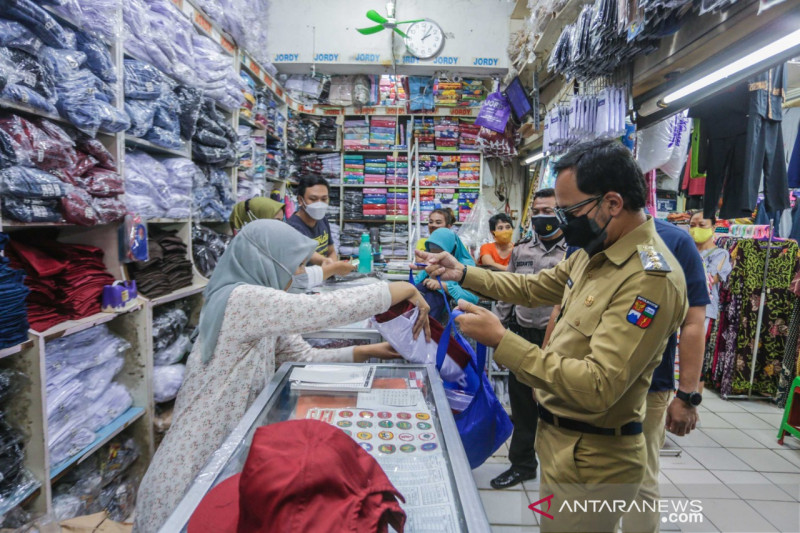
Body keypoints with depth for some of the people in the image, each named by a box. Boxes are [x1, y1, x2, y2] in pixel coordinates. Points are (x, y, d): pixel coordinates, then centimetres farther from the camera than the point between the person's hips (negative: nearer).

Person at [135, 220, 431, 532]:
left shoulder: (259, 310, 5)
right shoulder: (243, 299, -25)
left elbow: (305, 357, 8)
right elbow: (334, 308, -30)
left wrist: (368, 351, 3)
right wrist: (407, 290, -19)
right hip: (193, 468, -9)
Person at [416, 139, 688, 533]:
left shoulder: (649, 278, -28)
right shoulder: (595, 254, 3)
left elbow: (598, 387, -33)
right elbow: (534, 288, 15)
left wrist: (501, 341, -31)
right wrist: (463, 273, 6)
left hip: (590, 463, -9)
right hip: (562, 442, 9)